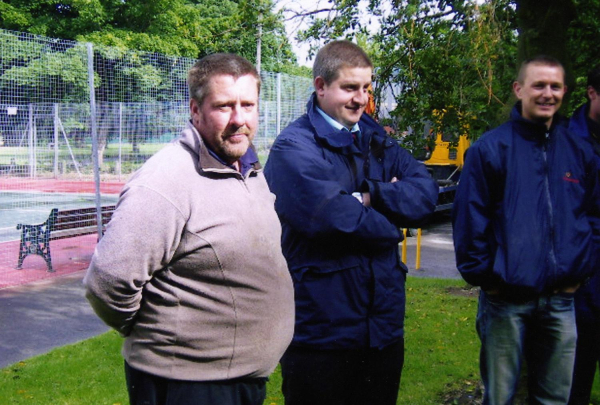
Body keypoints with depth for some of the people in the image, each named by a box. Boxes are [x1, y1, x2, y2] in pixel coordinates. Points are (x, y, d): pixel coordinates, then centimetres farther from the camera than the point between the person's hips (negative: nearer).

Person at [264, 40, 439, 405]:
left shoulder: (378, 141, 11)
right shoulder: (294, 147, -10)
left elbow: (426, 193, -2)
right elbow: (330, 214, -25)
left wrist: (371, 195, -17)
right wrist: (389, 228, -10)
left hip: (384, 326, 7)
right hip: (322, 332, -6)